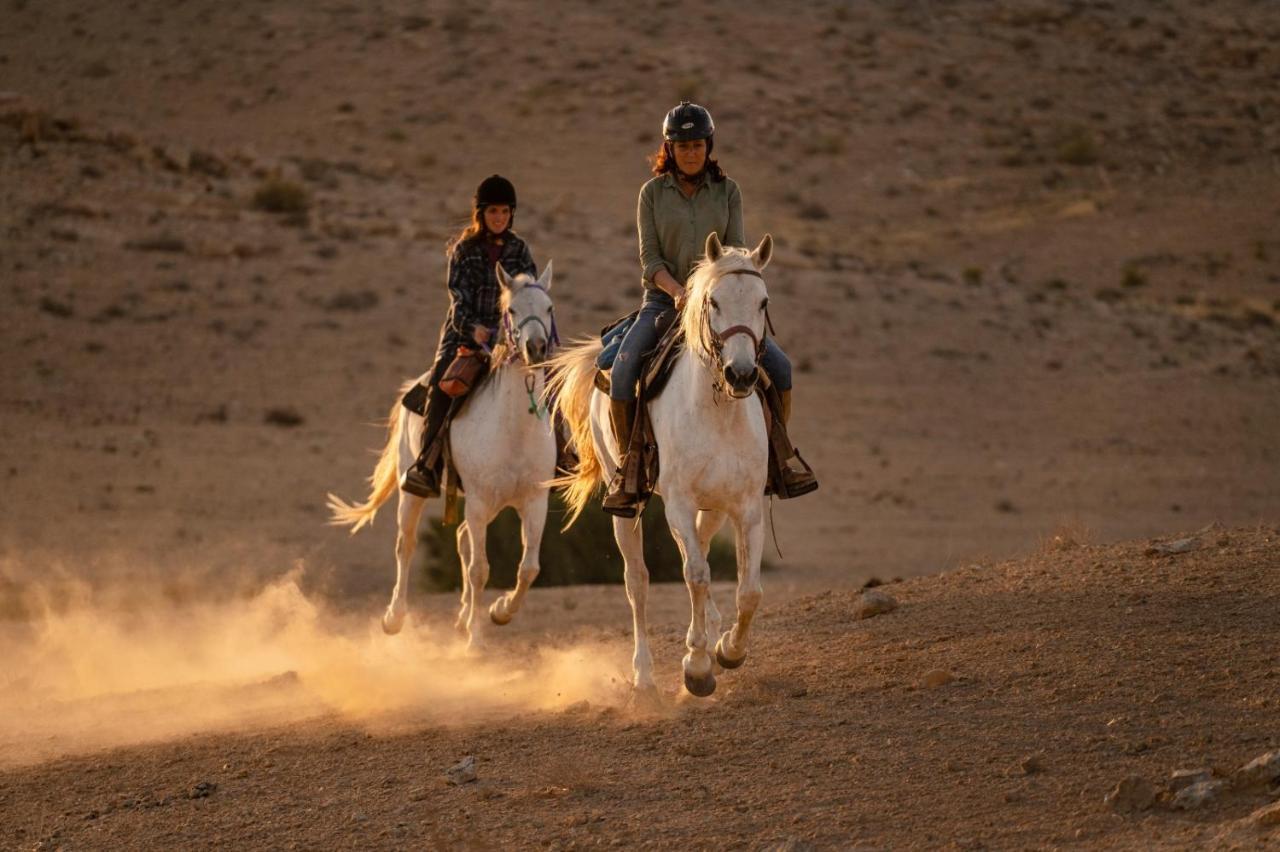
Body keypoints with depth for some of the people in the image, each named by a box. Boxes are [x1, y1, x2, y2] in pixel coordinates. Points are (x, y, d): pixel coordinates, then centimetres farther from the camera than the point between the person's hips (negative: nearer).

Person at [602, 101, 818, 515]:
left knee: (778, 365, -15)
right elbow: (650, 256, -4)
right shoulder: (653, 193, 2)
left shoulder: (727, 191, 5)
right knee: (623, 370, -25)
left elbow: (736, 251, 1)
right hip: (664, 300, -1)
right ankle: (627, 466, -8)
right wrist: (677, 291, -21)